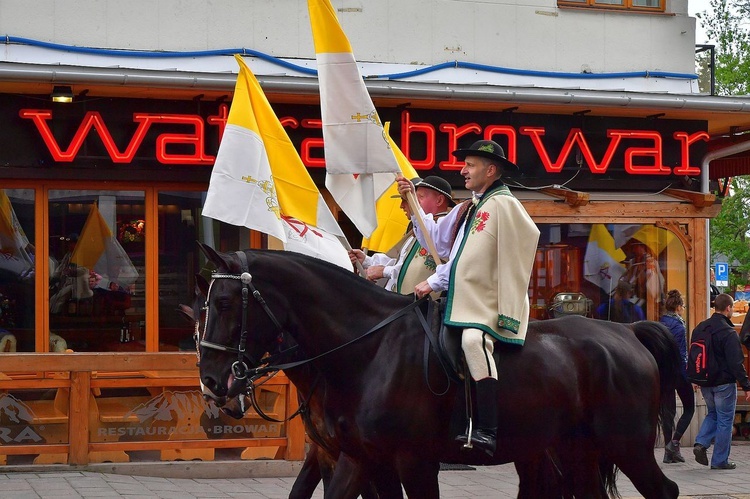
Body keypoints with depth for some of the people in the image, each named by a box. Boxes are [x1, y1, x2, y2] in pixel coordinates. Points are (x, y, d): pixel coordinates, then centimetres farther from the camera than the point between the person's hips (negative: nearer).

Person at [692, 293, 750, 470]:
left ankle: (701, 443, 2)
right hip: (724, 383, -7)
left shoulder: (699, 328, 6)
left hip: (705, 383, 7)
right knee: (725, 420, 4)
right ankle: (720, 460, 7)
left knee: (712, 414, 23)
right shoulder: (728, 333, -18)